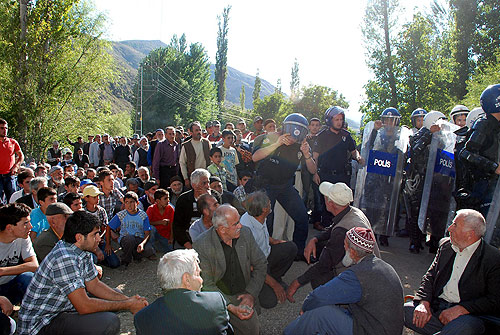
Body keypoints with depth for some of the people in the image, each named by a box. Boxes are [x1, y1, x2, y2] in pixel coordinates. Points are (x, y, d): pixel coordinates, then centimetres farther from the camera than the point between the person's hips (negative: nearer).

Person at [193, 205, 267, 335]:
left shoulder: (245, 233, -4)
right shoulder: (201, 246, -17)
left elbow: (261, 264, 7)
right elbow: (207, 285, -13)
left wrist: (251, 293, -4)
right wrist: (231, 307, -22)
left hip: (242, 295, 3)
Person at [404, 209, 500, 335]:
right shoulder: (446, 246, 13)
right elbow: (430, 277, 11)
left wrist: (459, 310, -18)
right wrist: (424, 303, -6)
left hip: (469, 315, -5)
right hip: (436, 307, 5)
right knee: (403, 310, -18)